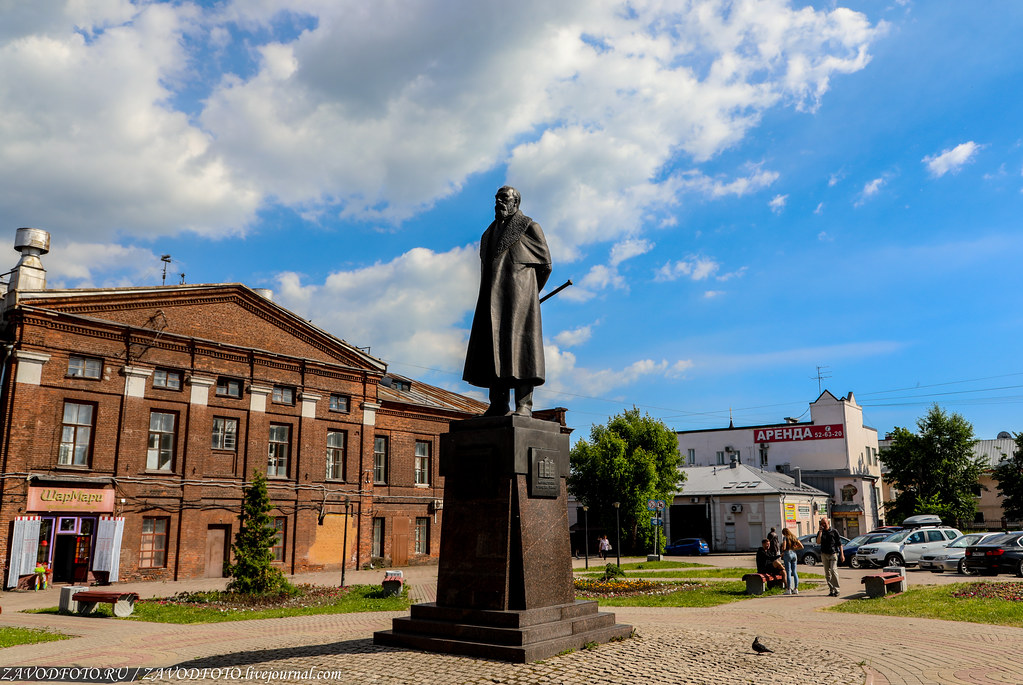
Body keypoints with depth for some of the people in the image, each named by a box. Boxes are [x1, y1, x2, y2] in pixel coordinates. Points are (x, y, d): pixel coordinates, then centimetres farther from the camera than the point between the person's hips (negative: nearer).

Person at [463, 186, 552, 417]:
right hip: (493, 300, 6)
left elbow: (545, 264, 6)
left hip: (517, 296, -6)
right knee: (493, 349, -1)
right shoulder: (489, 234, 25)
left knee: (518, 345, -13)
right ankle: (498, 405, -1)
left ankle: (524, 405, -14)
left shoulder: (529, 227, 6)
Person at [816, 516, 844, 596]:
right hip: (824, 554, 3)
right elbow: (818, 542, -7)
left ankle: (836, 589, -10)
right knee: (827, 573, 4)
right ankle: (831, 590, 10)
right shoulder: (820, 532, 8)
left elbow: (839, 544, 4)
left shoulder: (834, 531, 1)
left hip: (833, 553, -3)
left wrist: (842, 554, -1)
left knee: (833, 570, -16)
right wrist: (820, 532, -12)